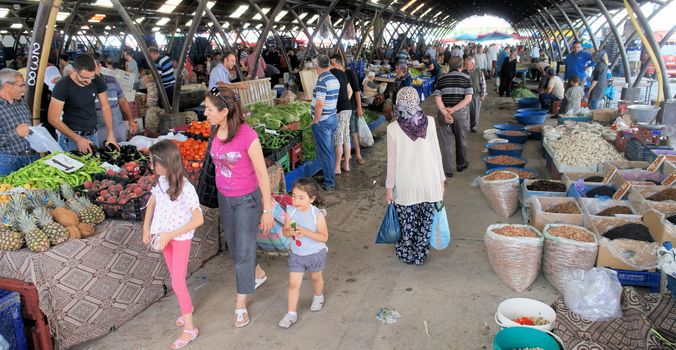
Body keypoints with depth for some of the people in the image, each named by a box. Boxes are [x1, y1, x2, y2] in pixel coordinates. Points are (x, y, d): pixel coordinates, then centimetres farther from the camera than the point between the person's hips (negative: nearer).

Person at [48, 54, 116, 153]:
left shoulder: (97, 81, -7)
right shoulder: (62, 86, -18)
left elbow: (105, 107, 3)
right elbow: (53, 119, -16)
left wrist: (111, 133, -8)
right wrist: (78, 139, -22)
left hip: (93, 135, 4)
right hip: (71, 137, -4)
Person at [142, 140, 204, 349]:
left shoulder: (185, 188, -28)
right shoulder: (162, 180, -7)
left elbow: (198, 220, -27)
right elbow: (152, 203, 11)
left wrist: (169, 236, -25)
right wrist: (146, 228, 2)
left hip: (181, 237, -7)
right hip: (165, 235, 7)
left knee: (177, 281, -4)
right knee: (174, 276, 19)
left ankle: (189, 328, 8)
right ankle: (186, 308, 42)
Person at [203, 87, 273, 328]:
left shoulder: (247, 136, -26)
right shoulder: (217, 132, -6)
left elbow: (262, 174, -19)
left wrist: (267, 210, -15)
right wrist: (222, 196, 15)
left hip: (247, 200, -7)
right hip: (224, 198, 7)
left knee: (244, 250, 4)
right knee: (233, 246, 21)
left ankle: (241, 305, 22)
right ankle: (258, 274, 49)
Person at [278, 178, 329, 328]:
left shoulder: (317, 215, -23)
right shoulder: (290, 211, -13)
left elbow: (324, 237, -20)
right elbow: (285, 231, -3)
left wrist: (306, 232, -31)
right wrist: (290, 232, -27)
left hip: (315, 253, -2)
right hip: (296, 254, 2)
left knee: (316, 277, 23)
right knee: (293, 283, 2)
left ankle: (318, 296, 53)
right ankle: (292, 314, 13)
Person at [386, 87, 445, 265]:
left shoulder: (393, 128, -14)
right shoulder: (429, 122, -8)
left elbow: (392, 161, -9)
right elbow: (437, 153, -3)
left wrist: (389, 187, 1)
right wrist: (441, 179, 8)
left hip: (406, 185, -2)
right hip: (429, 182, 2)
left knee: (407, 223, 15)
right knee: (425, 223, 15)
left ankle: (406, 254, 32)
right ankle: (420, 255, 29)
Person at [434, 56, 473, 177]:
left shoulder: (441, 79, 3)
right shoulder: (466, 78, 0)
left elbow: (437, 98, -8)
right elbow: (468, 98, -11)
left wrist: (445, 113, -16)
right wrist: (454, 109, -15)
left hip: (444, 113, 0)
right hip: (461, 113, 0)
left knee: (445, 142, 5)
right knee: (461, 140, 19)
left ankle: (447, 170, 4)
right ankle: (461, 164, 36)